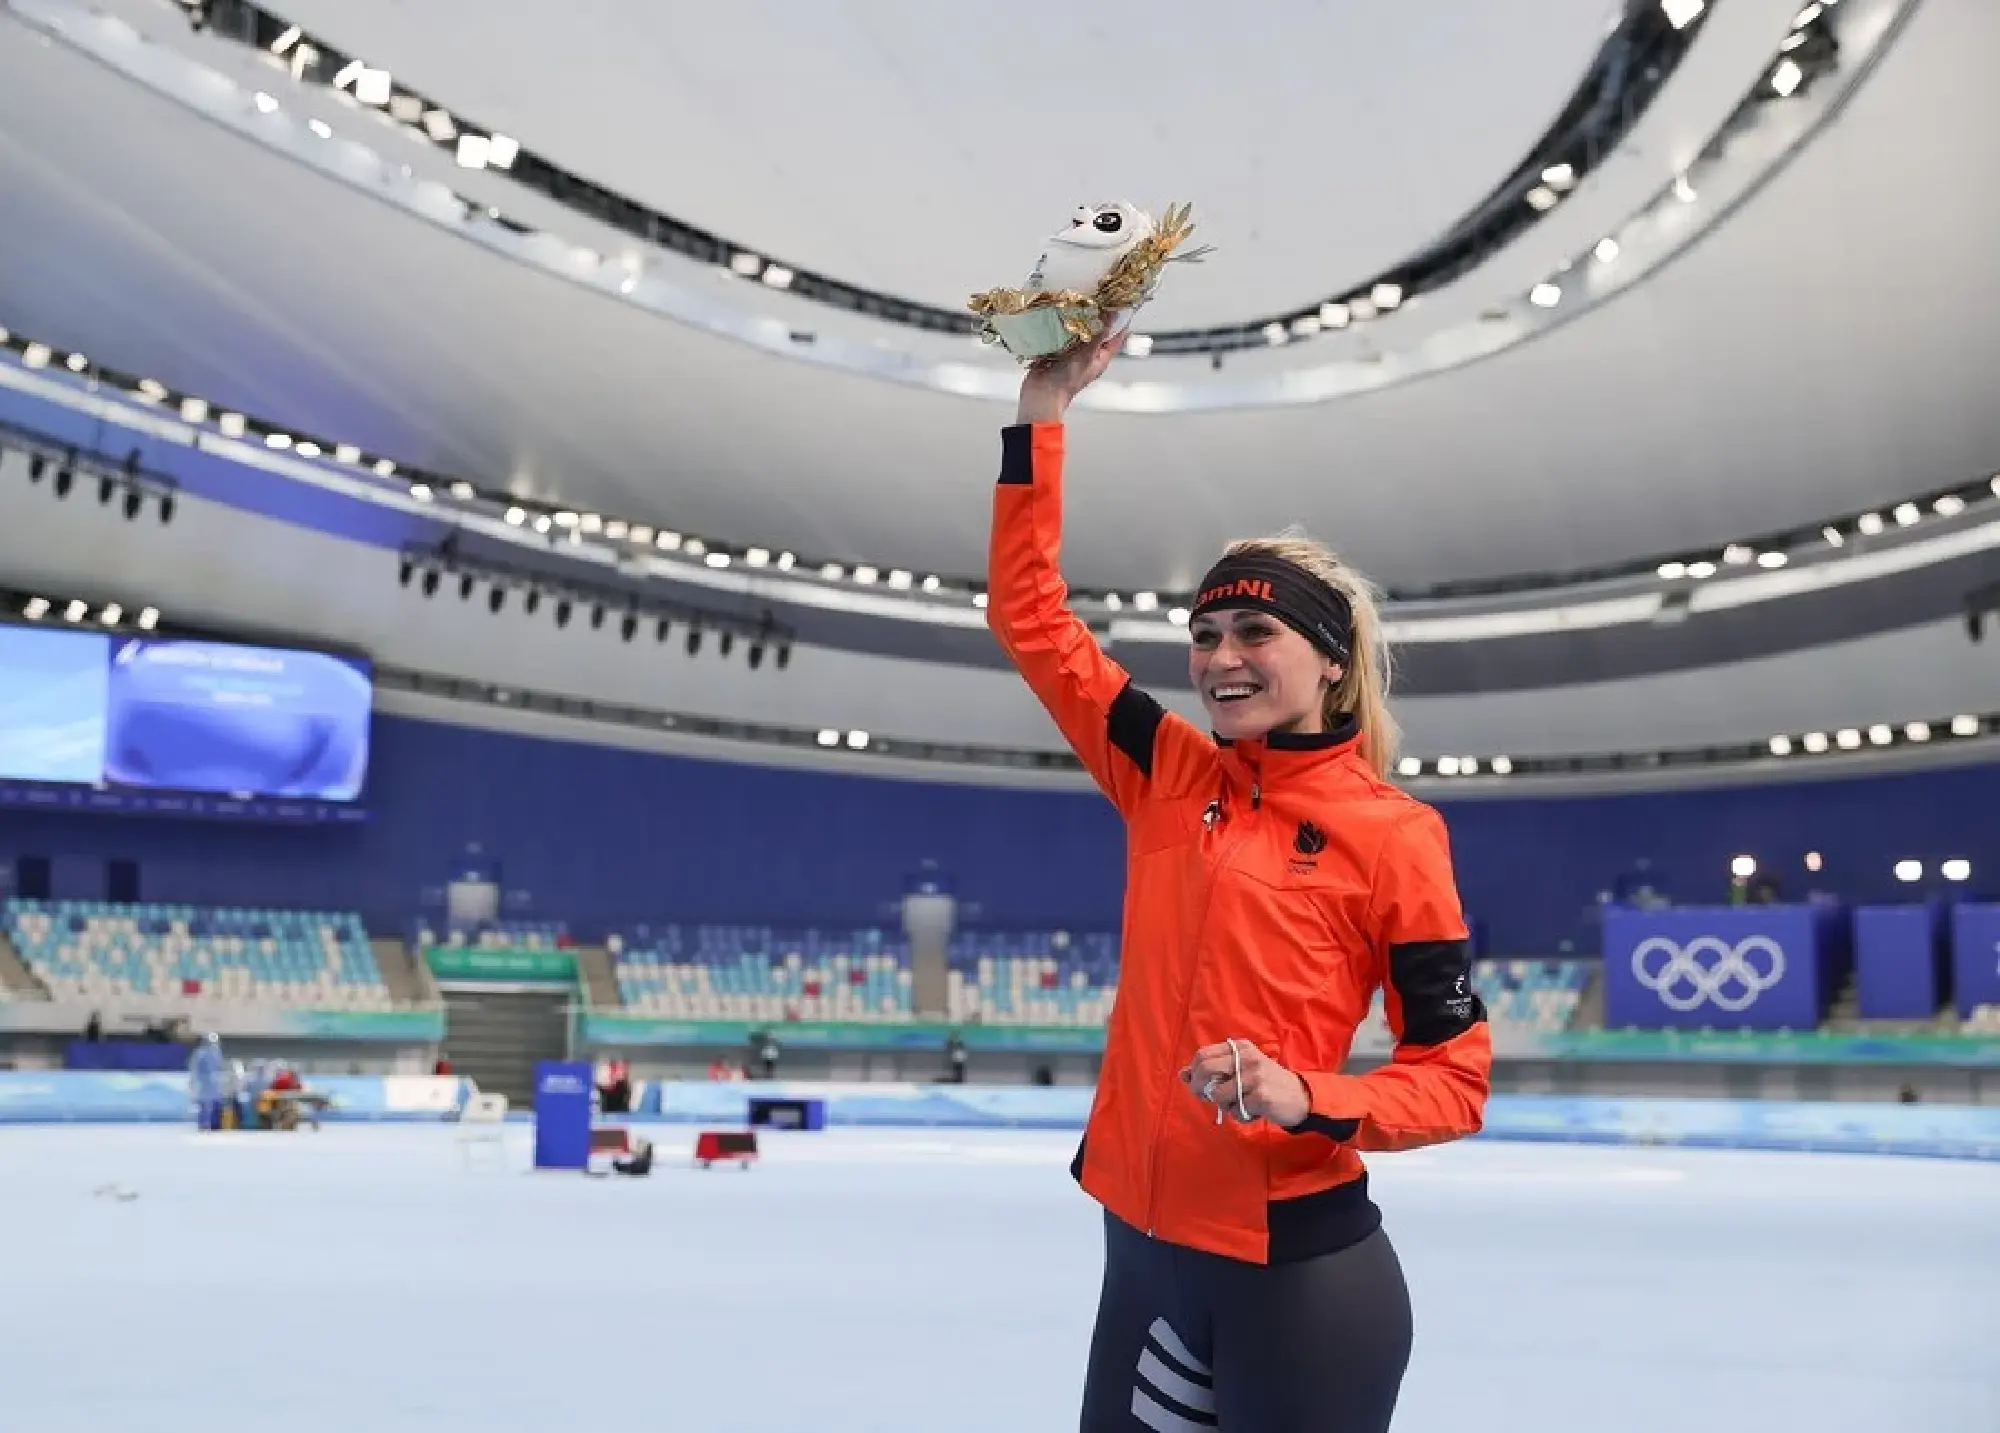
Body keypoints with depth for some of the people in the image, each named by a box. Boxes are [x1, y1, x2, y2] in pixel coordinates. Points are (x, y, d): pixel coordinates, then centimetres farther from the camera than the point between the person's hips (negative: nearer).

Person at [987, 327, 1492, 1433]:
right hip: (1143, 1246, 5)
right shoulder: (1172, 779, 5)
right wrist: (1042, 413, 1)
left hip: (1298, 1273, -5)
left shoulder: (1392, 835, -7)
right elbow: (1031, 616, 7)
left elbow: (1454, 1080, -5)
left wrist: (1306, 1102, -23)